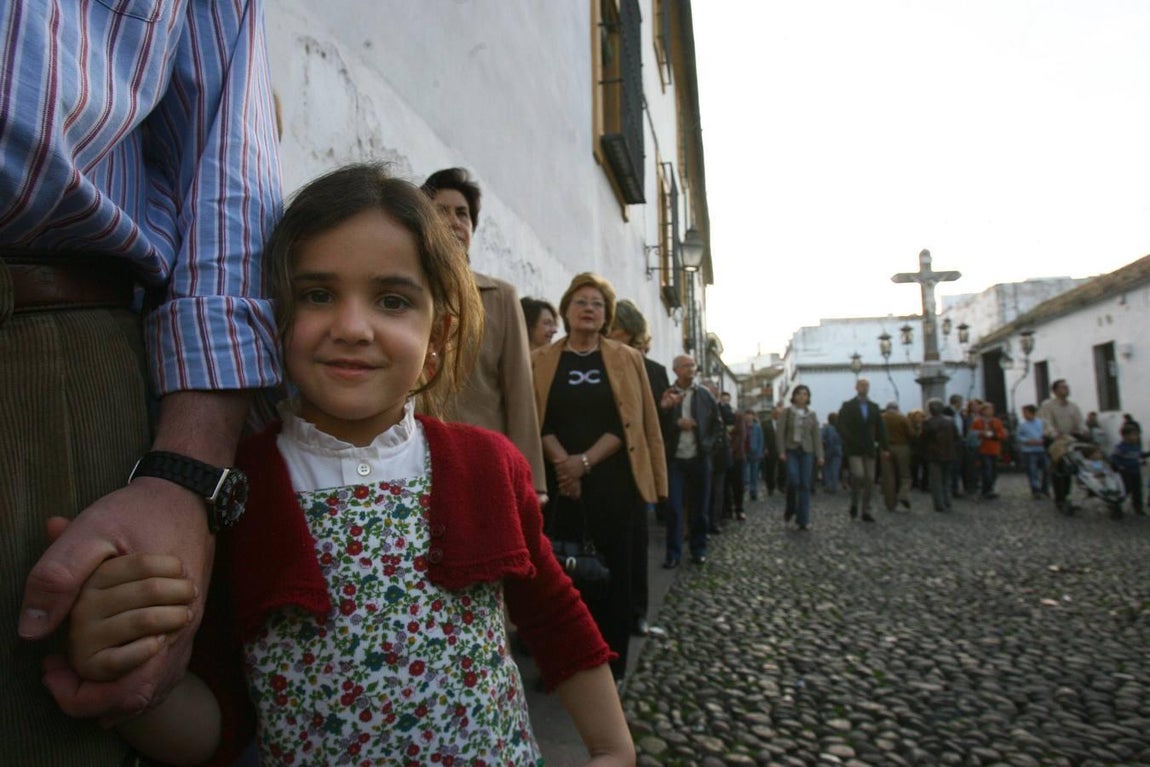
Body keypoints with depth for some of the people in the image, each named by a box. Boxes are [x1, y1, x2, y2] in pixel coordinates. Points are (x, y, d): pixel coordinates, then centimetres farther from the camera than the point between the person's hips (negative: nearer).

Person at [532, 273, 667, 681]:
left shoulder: (627, 359, 8)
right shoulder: (541, 361, 8)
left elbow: (630, 422, -1)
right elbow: (537, 421, 0)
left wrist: (586, 460, -12)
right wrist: (563, 462, -15)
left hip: (614, 483, 0)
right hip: (560, 484, 0)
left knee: (615, 571, 2)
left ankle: (610, 667, 16)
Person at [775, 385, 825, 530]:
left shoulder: (812, 415, 8)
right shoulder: (787, 412, 2)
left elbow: (816, 436, 7)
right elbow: (781, 432, -1)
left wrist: (819, 455, 1)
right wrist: (782, 451, -9)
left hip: (806, 451, 2)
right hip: (791, 450, -2)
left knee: (805, 485, -1)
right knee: (793, 480, -17)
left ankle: (803, 520, 3)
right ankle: (790, 510, 9)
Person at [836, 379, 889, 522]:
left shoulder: (874, 407, 12)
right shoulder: (848, 406, 0)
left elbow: (880, 428, 10)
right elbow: (840, 425, -8)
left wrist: (884, 447, 3)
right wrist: (851, 441, -17)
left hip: (869, 449, 4)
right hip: (854, 449, -4)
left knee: (869, 480, 2)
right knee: (858, 475, -19)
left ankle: (866, 511, 10)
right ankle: (854, 503, 4)